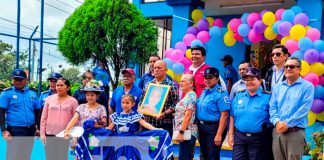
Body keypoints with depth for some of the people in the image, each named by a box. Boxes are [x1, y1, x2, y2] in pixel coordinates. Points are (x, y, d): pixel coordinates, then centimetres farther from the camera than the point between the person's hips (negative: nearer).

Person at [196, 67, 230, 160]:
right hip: (201, 127, 8)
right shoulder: (204, 92, 11)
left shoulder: (221, 93, -15)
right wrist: (199, 128, 15)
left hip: (213, 128, -8)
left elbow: (224, 116, -20)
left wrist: (219, 135, -24)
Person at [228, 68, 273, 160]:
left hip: (259, 139, -3)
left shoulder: (267, 97, -3)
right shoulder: (239, 96, 9)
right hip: (239, 138, 3)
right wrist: (230, 134, 6)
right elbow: (232, 117, 11)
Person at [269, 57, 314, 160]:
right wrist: (277, 122, -12)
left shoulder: (307, 87, -1)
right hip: (277, 131, 5)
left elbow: (304, 109, -11)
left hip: (295, 132, -4)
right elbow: (272, 107, 7)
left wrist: (287, 123, -16)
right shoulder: (277, 88, 15)